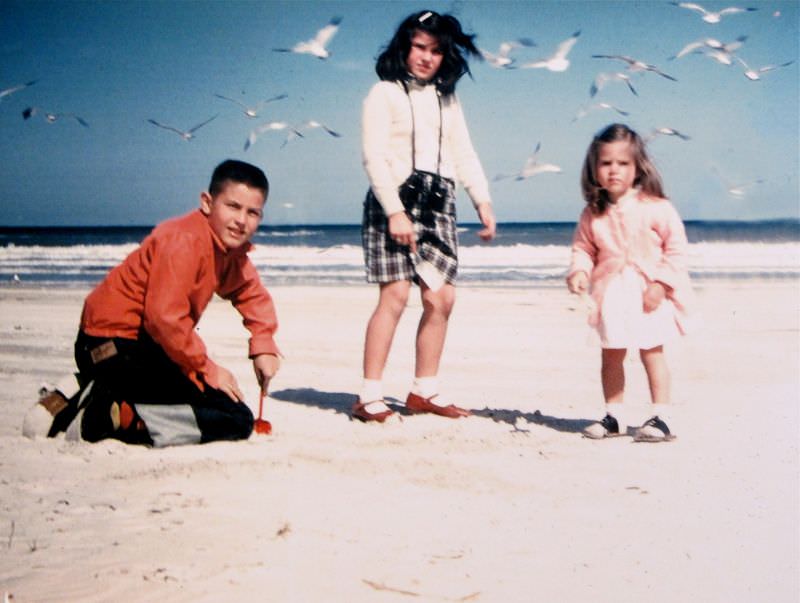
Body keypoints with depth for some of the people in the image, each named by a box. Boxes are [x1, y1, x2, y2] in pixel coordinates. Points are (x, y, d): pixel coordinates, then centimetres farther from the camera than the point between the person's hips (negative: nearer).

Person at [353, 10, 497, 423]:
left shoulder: (447, 99, 20)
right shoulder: (385, 93, 2)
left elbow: (464, 155, 18)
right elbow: (373, 157, -7)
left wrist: (483, 202, 4)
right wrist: (395, 211, -16)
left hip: (438, 206, 6)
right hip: (394, 202, -6)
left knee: (440, 298, 0)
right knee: (395, 295, -14)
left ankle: (423, 391, 10)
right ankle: (369, 397, -12)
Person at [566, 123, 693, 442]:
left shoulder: (656, 208, -11)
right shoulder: (593, 214, -1)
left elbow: (676, 248, -9)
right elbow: (583, 248, 8)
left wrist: (660, 284, -16)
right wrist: (579, 271, -12)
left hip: (649, 293, -4)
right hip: (610, 293, 4)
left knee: (652, 352, 1)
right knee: (610, 355, 10)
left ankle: (661, 416, 8)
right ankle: (616, 415, 23)